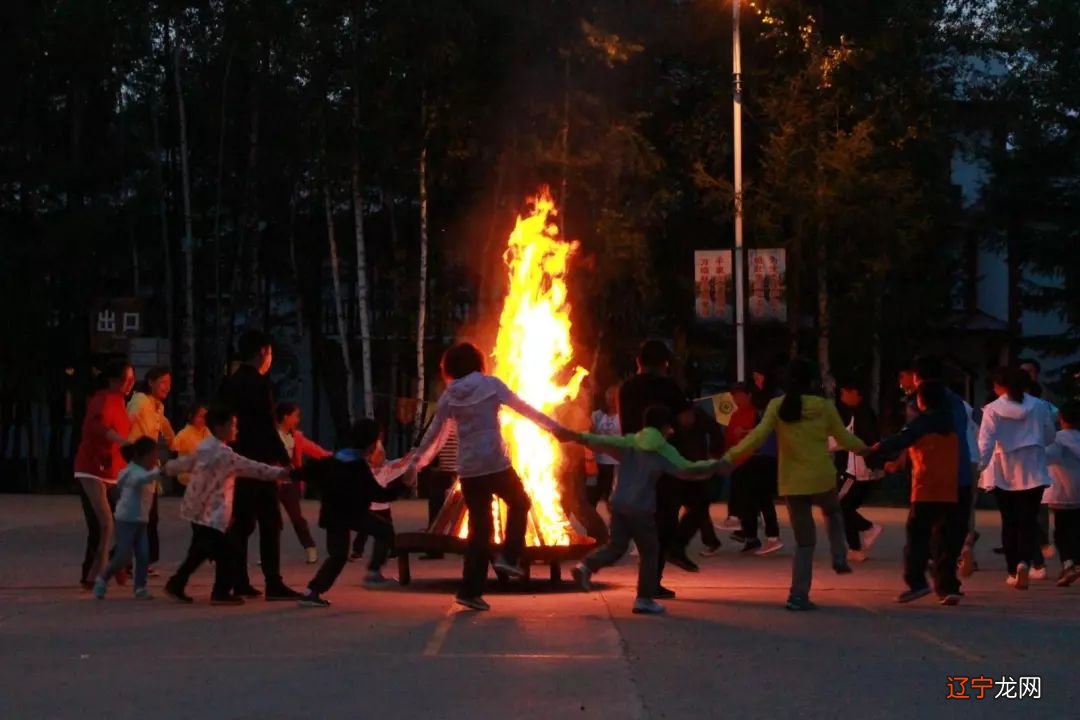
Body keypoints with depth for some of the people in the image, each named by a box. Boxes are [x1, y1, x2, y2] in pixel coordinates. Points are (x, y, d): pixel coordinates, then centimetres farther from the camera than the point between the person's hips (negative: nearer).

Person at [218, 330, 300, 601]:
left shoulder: (229, 384, 11)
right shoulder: (260, 384, -13)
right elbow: (268, 428, -16)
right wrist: (287, 461, -12)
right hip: (260, 463, -8)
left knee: (241, 523, 10)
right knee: (269, 524, -5)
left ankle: (240, 582, 10)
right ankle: (273, 584, -7)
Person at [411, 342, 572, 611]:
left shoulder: (450, 395, 5)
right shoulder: (491, 384, -2)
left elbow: (434, 434, 11)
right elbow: (527, 410, 1)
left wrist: (416, 462, 24)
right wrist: (556, 428, 8)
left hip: (468, 469, 3)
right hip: (495, 463, -3)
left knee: (479, 527, 12)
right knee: (519, 503, 24)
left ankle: (470, 590, 8)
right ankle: (508, 557, 7)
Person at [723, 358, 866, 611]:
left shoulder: (777, 406, -4)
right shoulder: (824, 406, -3)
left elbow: (757, 437, -11)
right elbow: (843, 438, 6)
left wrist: (732, 454, -3)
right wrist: (864, 448, 24)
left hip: (792, 482, 1)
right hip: (821, 478, -1)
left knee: (804, 541, 11)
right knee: (833, 512, 35)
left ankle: (799, 595, 3)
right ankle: (839, 558, 20)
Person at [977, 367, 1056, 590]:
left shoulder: (993, 409, -7)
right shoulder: (1039, 406, 0)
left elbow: (986, 442, -16)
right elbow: (1049, 437, 10)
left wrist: (978, 467, -20)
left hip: (1004, 473, 0)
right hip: (1032, 472, 0)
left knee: (1009, 522, 11)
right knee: (1028, 520, 1)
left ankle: (1013, 571, 15)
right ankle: (1024, 562, -22)